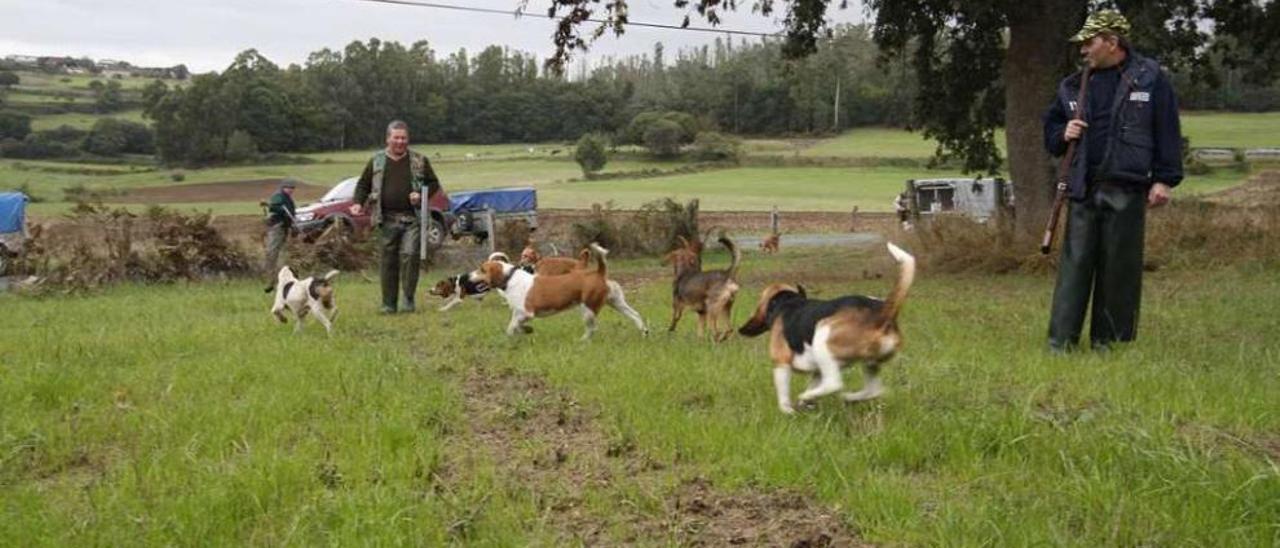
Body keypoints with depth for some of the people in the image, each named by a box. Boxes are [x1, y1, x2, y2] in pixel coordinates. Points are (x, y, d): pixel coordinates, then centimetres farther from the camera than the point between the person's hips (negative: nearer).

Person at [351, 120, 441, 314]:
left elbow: (433, 183, 12)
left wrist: (421, 195, -7)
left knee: (409, 255, -15)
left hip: (412, 219, -1)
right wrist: (359, 203, -2)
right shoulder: (376, 161, 9)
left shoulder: (419, 161, 7)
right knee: (388, 261, 4)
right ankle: (388, 304, 12)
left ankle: (409, 299, -4)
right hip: (386, 219, 1)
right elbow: (363, 184, 15)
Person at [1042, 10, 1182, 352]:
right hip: (1084, 190, 3)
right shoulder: (1072, 86, 13)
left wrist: (1164, 180, -5)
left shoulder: (1149, 78, 2)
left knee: (1121, 267, 3)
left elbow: (1167, 132, 1)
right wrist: (1063, 134, 0)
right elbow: (1050, 127, 23)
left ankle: (1109, 342, 12)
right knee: (1075, 264, -1)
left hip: (1127, 190, -3)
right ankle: (1061, 341, 0)